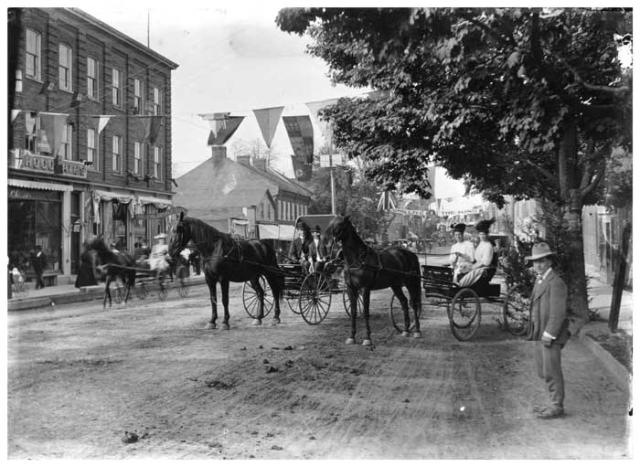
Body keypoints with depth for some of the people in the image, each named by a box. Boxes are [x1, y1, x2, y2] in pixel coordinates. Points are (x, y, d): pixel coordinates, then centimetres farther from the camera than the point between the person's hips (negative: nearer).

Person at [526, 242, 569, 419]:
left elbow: (558, 312, -19)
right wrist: (537, 332, 14)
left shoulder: (556, 282, -15)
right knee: (543, 371, 14)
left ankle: (557, 407, 7)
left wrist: (549, 334, -20)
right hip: (540, 334, 9)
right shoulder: (540, 280, 14)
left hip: (551, 335, -9)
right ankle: (555, 404, 24)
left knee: (551, 372, -3)